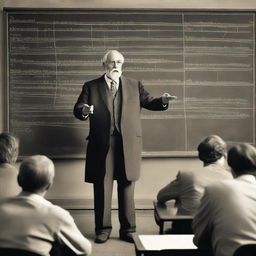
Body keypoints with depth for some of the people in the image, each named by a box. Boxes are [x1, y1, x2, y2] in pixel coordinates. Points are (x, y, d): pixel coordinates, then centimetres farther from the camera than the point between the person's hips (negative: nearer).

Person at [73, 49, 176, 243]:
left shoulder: (135, 86, 13)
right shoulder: (91, 87, 8)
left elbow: (148, 102, 9)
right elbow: (77, 110, 2)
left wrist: (162, 101, -12)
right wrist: (84, 111, -22)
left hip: (128, 143, 1)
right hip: (102, 145, -1)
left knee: (127, 188, 6)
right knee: (102, 188, 4)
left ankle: (128, 229, 15)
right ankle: (103, 229, 15)